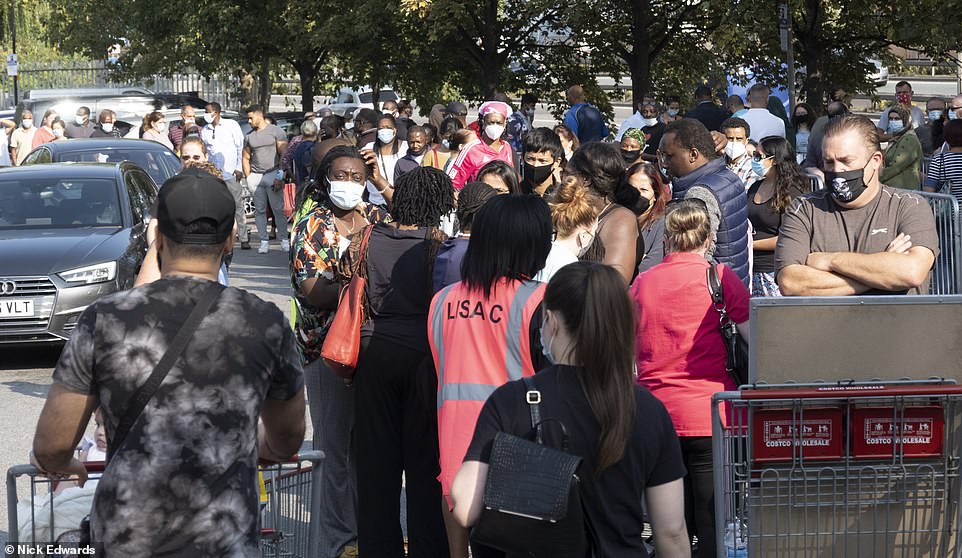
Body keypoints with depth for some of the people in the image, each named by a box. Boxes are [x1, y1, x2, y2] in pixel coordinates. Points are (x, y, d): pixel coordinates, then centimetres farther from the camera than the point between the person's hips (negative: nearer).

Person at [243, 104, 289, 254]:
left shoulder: (276, 131, 2)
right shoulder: (249, 136, 16)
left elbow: (284, 154, -2)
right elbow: (245, 158, 20)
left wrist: (280, 176, -9)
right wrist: (249, 178, 8)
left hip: (273, 174, -4)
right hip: (256, 176, 4)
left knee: (278, 209, -6)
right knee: (259, 210, 2)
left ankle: (284, 239, 0)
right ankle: (264, 241, 6)